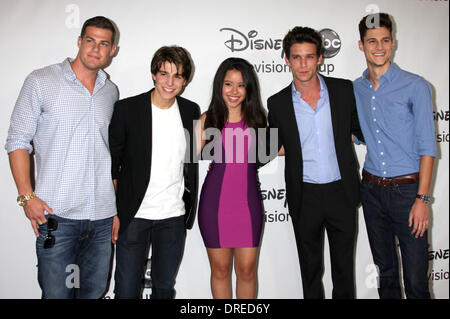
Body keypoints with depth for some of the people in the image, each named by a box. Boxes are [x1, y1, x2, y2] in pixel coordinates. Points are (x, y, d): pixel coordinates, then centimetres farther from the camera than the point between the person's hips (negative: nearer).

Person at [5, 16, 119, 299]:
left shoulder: (110, 91, 11)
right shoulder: (42, 82, -1)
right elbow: (18, 141, -1)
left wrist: (118, 207, 13)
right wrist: (27, 196, -10)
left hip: (102, 216, 4)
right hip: (56, 214, -4)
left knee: (94, 291, 14)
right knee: (56, 293, 1)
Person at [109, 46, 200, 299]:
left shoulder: (191, 111, 4)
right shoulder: (127, 109, -7)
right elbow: (111, 161, -3)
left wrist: (190, 207, 11)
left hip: (174, 216, 3)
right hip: (134, 215, -3)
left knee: (165, 287, 17)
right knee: (127, 290, 4)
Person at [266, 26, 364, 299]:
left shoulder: (344, 90, -3)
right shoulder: (278, 103, -3)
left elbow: (358, 128, 12)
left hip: (342, 192, 1)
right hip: (305, 197, 0)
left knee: (344, 264, 14)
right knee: (310, 266, 15)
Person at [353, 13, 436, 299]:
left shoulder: (415, 86, -5)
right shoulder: (356, 89, 7)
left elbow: (427, 146, -7)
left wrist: (422, 199, -13)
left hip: (407, 189, -3)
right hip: (372, 189, 4)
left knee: (416, 279, -1)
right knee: (385, 270, 15)